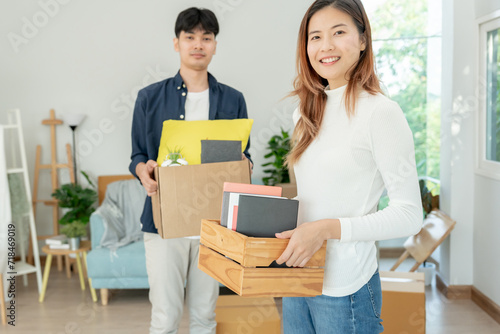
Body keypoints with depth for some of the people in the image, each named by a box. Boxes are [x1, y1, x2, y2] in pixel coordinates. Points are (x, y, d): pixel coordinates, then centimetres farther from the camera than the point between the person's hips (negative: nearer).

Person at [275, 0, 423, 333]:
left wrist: (328, 228, -23)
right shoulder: (308, 113, 9)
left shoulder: (381, 112, -13)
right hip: (298, 277, 6)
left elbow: (410, 215, -16)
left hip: (346, 289, -6)